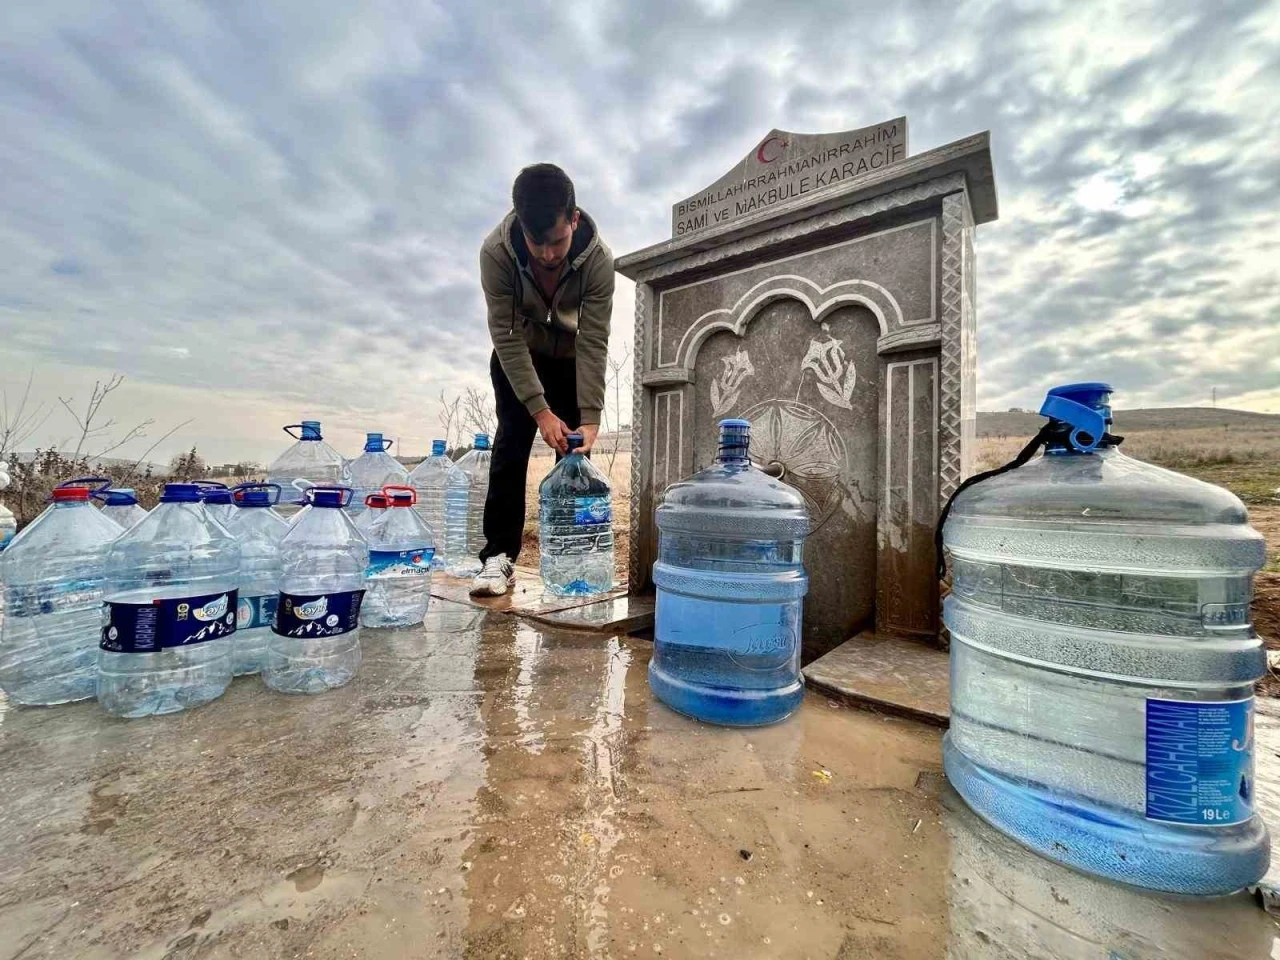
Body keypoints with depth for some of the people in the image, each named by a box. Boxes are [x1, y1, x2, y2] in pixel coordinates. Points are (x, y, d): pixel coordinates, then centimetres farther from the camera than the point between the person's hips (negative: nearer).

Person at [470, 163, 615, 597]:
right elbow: (507, 336, -29)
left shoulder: (598, 258, -29)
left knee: (574, 452, -6)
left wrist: (589, 418, -35)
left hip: (571, 355, 1)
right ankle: (499, 555, -8)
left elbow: (594, 343, -29)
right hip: (516, 354, 0)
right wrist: (541, 411, -35)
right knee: (511, 443, -12)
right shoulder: (496, 251, -30)